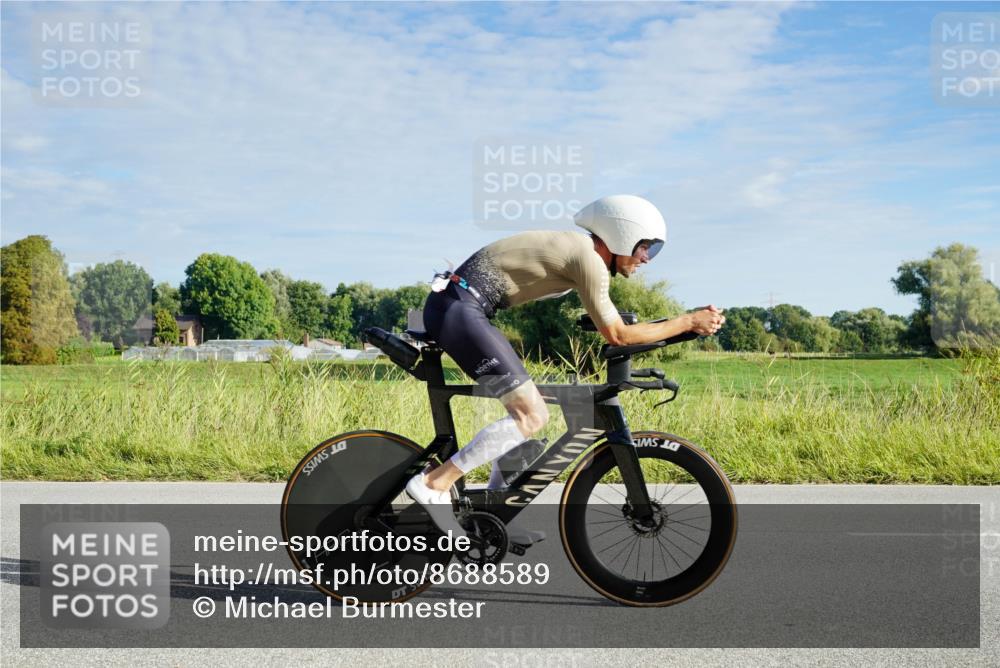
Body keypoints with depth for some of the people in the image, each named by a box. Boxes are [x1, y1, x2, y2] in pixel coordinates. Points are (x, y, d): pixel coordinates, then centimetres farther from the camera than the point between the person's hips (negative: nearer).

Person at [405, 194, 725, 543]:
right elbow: (616, 335, -10)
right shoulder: (588, 258, -11)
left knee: (525, 407, 14)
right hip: (458, 308, -10)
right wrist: (689, 322, -4)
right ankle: (433, 484, -12)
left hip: (453, 306, 10)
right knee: (531, 416, -11)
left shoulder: (575, 247, 18)